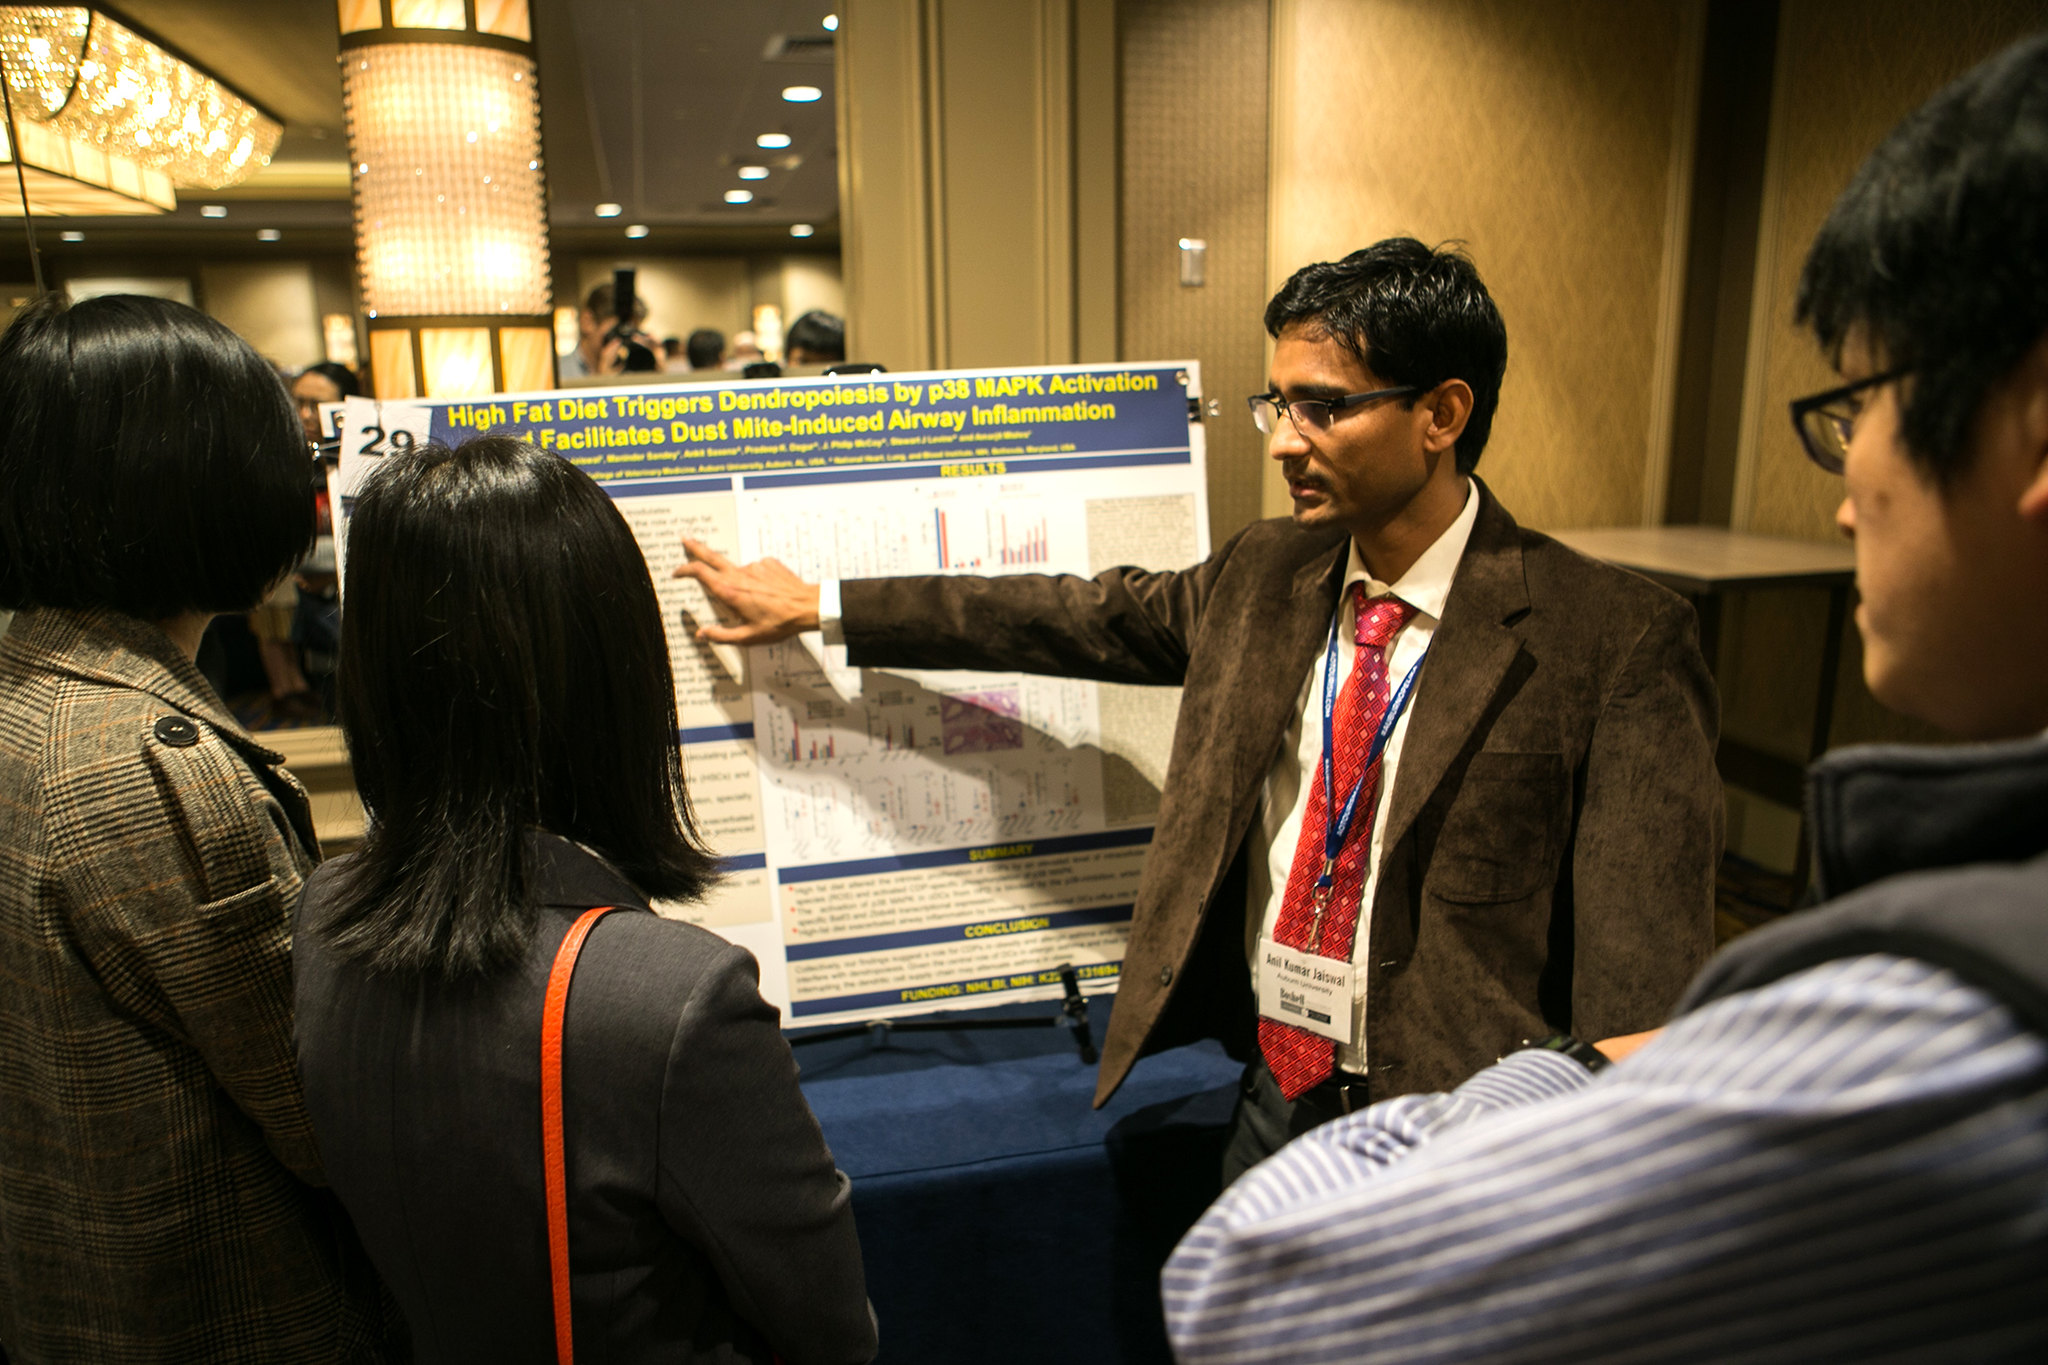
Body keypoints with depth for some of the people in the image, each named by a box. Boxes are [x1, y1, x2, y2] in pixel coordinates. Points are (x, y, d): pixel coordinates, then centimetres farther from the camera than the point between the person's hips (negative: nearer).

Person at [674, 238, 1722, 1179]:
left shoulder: (1614, 641, -16)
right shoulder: (1263, 576, 0)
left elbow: (1643, 966, -18)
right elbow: (1083, 616, 6)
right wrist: (816, 606, 8)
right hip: (1275, 1099, 5)